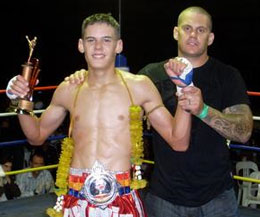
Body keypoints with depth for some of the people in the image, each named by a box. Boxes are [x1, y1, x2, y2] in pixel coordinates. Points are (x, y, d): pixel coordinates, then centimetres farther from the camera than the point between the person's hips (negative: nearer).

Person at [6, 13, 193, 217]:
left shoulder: (139, 86, -3)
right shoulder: (68, 90, 6)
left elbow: (178, 142, -2)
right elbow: (37, 135, 21)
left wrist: (184, 106, -18)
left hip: (122, 200, -2)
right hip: (76, 200, 3)